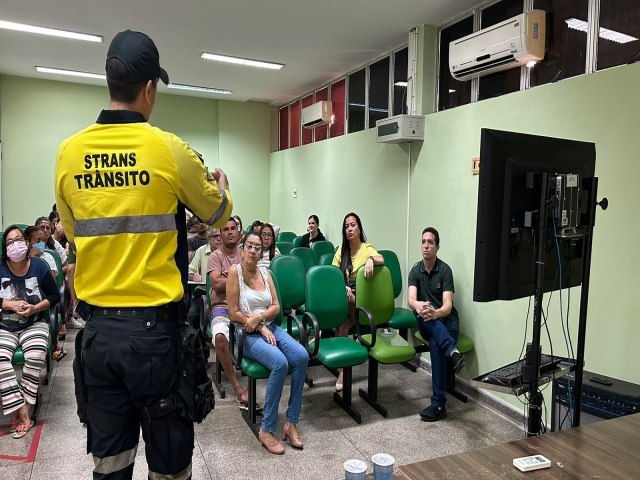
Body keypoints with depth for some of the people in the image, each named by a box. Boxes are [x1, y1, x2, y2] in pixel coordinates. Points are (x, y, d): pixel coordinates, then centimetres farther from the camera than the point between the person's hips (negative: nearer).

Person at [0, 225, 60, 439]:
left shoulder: (39, 266, -3)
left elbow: (55, 296, 2)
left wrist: (35, 308, -13)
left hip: (34, 324, -1)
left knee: (35, 356, -30)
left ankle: (19, 409, -13)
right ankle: (22, 415, -20)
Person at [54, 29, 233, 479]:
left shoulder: (68, 152, 1)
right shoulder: (169, 149, -11)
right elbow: (217, 214, 5)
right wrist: (222, 186, 26)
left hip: (96, 327, 5)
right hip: (153, 326, -4)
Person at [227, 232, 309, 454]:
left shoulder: (265, 273, 10)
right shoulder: (235, 271, -6)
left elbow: (276, 307, 7)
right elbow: (234, 313, -9)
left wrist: (260, 316, -13)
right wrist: (260, 328, -12)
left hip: (270, 327, 5)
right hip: (247, 335, -5)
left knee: (302, 356, -22)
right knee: (280, 363, -31)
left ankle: (291, 422, -9)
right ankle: (266, 430, -16)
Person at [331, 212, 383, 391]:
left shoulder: (367, 248, -1)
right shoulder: (341, 250, 11)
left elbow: (381, 260, -21)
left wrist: (371, 259, -43)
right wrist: (343, 287, -16)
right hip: (343, 295, 3)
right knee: (342, 324, -27)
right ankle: (342, 369, -23)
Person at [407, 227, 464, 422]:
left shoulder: (445, 270, -9)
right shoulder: (415, 271, 0)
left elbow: (447, 305, -19)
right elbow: (411, 300, -17)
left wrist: (435, 313, -43)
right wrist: (418, 306, -42)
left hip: (446, 320, -3)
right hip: (426, 324, 3)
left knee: (436, 344, -34)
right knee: (423, 311, -33)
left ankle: (439, 404, -30)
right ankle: (453, 351, -50)